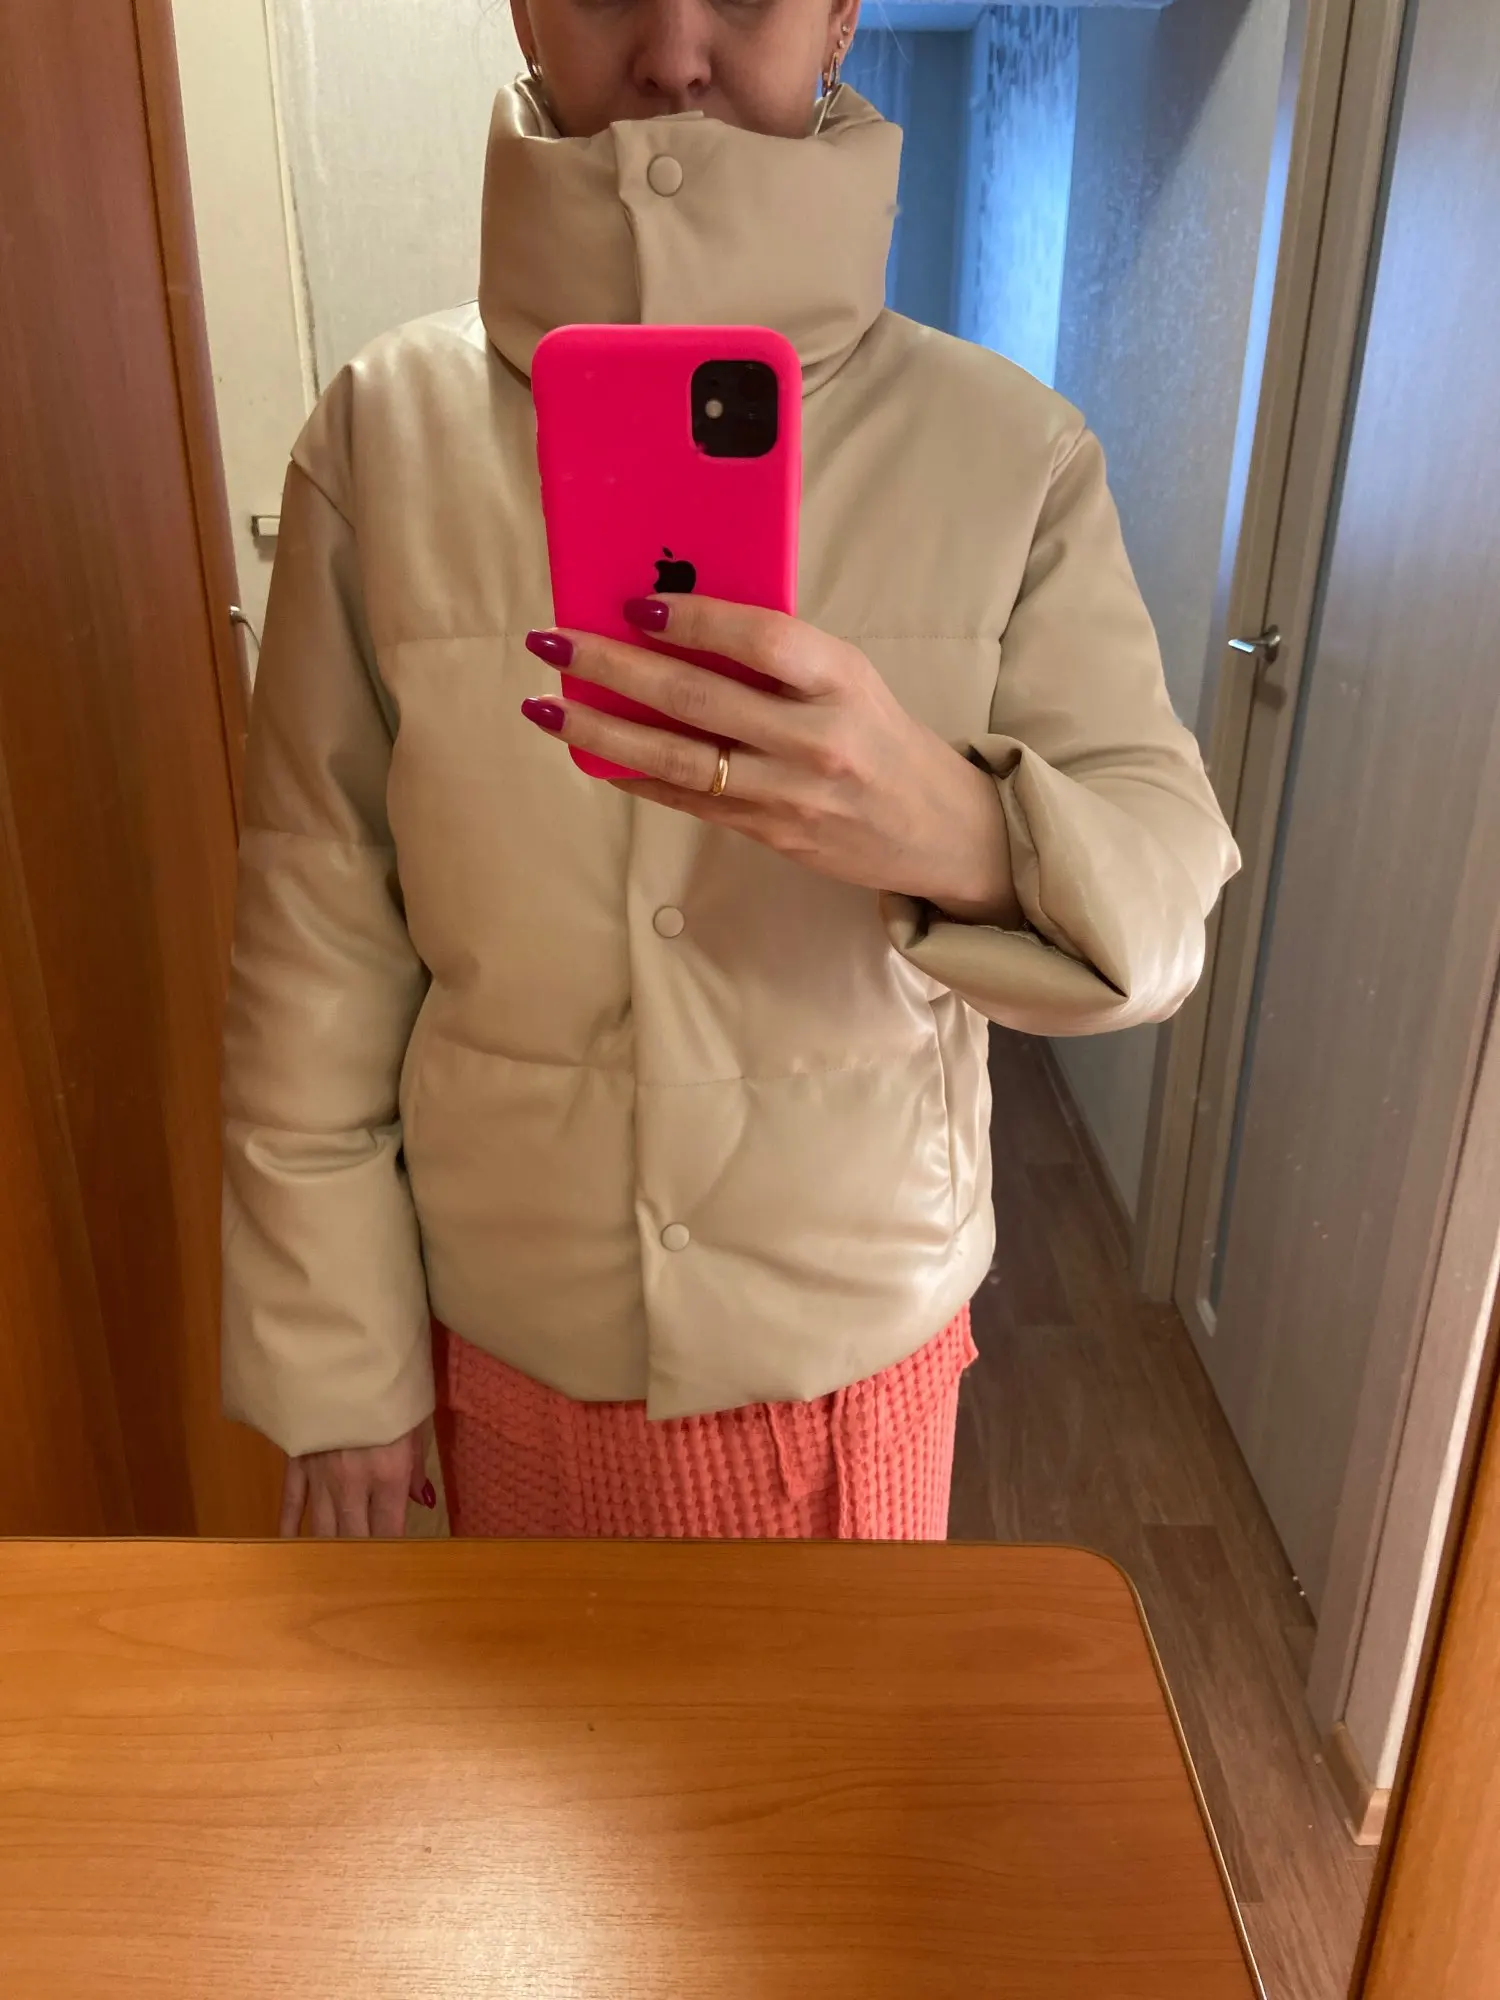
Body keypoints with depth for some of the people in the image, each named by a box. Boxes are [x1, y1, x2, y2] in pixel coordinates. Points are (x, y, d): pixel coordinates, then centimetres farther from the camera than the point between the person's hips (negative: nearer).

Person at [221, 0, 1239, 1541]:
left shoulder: (1009, 450, -12)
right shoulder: (387, 432, -11)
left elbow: (1168, 882, -15)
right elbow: (316, 937, -8)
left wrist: (961, 830, -39)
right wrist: (330, 1365, -3)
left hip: (860, 1331, 0)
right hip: (507, 1338, 1)